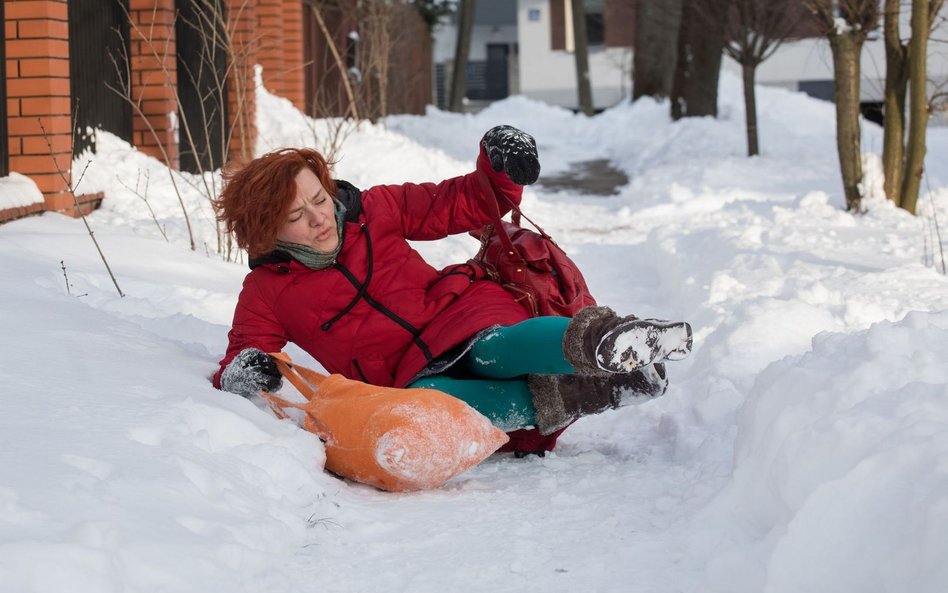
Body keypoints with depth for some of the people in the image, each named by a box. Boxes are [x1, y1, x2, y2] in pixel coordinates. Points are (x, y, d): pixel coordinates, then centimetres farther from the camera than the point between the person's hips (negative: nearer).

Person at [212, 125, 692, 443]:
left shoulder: (373, 211, 8)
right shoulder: (265, 294, 4)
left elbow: (465, 205, 14)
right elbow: (240, 359, 1)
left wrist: (501, 171, -6)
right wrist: (239, 376, -23)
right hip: (410, 375, 0)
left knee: (495, 349, -36)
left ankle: (594, 340, -68)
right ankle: (559, 399, -53)